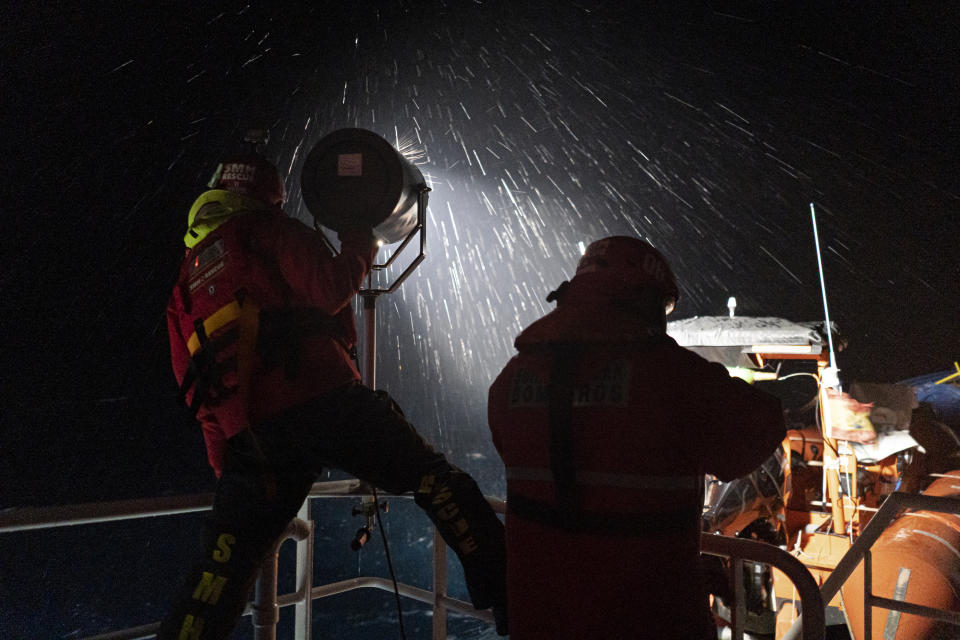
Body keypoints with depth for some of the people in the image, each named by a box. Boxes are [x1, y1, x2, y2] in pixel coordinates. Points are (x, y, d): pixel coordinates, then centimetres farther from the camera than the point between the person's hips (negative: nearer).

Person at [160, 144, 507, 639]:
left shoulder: (187, 279, 27)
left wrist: (225, 462, 28)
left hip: (251, 431, 6)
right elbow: (331, 290, -7)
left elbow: (196, 387, 25)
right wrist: (360, 245, 11)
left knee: (224, 563, 12)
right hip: (322, 400, -6)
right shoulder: (266, 228, 9)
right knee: (434, 481, 1)